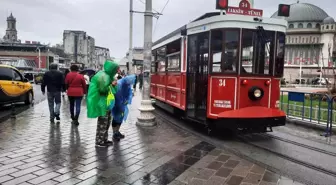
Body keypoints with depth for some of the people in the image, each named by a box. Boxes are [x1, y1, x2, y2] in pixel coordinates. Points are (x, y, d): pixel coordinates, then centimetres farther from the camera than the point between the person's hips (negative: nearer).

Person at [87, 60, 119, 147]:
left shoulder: (108, 76, 12)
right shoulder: (102, 76, -18)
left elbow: (111, 90, 16)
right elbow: (102, 90, -25)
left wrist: (113, 85, -3)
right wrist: (111, 85, -14)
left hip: (107, 103, 10)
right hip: (102, 104, -10)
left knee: (107, 122, 16)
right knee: (102, 123, -2)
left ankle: (104, 139, 26)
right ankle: (99, 142, 9)